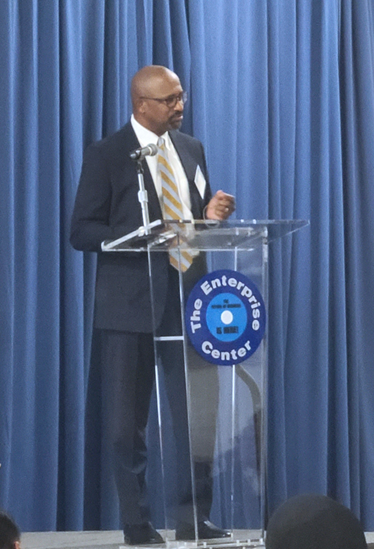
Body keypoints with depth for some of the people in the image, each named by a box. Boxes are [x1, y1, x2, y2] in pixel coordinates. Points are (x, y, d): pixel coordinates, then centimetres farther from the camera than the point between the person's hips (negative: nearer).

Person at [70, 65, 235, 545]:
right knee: (128, 419, 2)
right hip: (131, 304, -4)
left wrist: (211, 216, -3)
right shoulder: (106, 155, -3)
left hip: (187, 298, 4)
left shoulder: (191, 150, 13)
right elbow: (82, 231, -7)